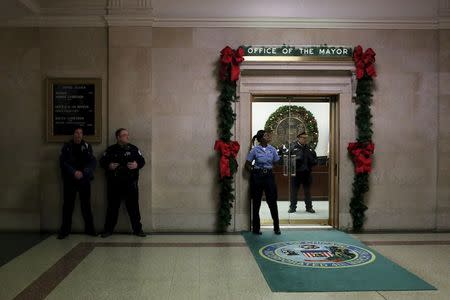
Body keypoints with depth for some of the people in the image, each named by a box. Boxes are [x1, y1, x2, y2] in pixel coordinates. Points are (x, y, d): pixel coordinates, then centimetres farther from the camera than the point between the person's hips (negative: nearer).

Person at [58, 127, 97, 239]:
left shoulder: (87, 146, 6)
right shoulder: (66, 146, 4)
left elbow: (93, 162, -1)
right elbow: (63, 162, -4)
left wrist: (83, 173, -15)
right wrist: (74, 172, -17)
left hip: (84, 180, 1)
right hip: (69, 180, 0)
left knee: (86, 204, 3)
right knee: (68, 205, 3)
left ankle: (89, 229, 11)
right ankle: (65, 230, 11)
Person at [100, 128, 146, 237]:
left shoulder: (133, 148, 7)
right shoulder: (111, 150, 7)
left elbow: (142, 161, 7)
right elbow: (102, 161, 10)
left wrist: (137, 165, -13)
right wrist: (108, 166, -9)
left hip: (130, 183, 0)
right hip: (114, 183, 0)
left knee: (133, 206, 2)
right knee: (112, 207, 8)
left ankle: (137, 229, 11)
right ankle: (108, 229, 20)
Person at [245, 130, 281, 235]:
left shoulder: (272, 149, 3)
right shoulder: (255, 150, -5)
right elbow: (247, 164, 0)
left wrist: (269, 169, -1)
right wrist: (254, 171, -6)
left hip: (269, 176, 2)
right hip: (257, 177, -2)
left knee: (272, 202, 2)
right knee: (256, 203, 6)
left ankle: (276, 227, 13)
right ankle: (256, 228, 17)